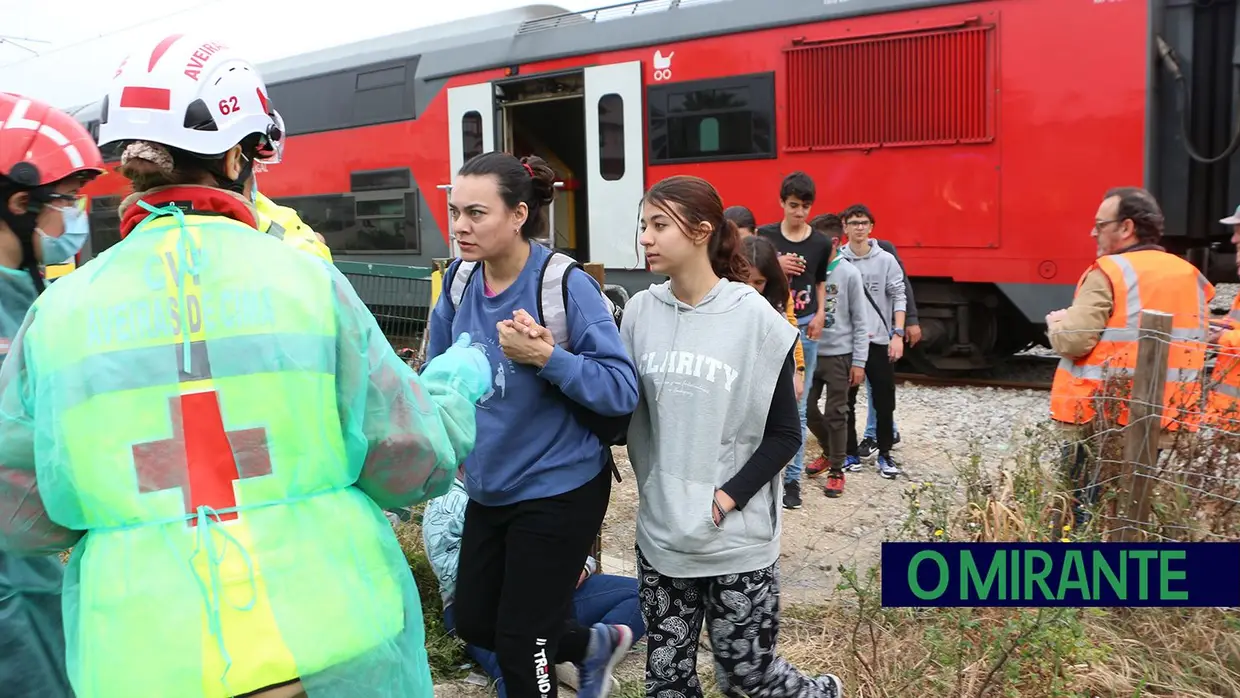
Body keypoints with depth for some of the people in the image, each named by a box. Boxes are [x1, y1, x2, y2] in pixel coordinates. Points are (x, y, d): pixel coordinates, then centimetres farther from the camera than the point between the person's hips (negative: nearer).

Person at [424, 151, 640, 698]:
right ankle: (596, 644, 41)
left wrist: (547, 357, -34)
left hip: (559, 490, -7)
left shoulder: (565, 285, -20)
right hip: (488, 488, 7)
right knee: (473, 623, 19)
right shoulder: (459, 282, -3)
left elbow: (623, 390, -22)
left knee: (520, 644, 5)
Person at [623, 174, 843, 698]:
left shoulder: (754, 317, -10)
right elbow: (622, 411, 8)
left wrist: (727, 499, -13)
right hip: (660, 532, 4)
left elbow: (784, 434, -6)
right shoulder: (640, 312, 0)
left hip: (735, 537, -3)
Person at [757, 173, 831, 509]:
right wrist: (775, 268, -12)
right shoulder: (765, 236, 0)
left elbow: (821, 283, 14)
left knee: (797, 406, 4)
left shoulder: (820, 243, 4)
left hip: (804, 328, 1)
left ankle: (792, 478, 12)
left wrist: (820, 315, -1)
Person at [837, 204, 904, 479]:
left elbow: (898, 298, 1)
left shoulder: (886, 260, 1)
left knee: (884, 401, 4)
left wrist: (897, 334, -6)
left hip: (879, 341, 0)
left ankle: (885, 454, 17)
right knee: (846, 401, 8)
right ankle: (851, 453, 20)